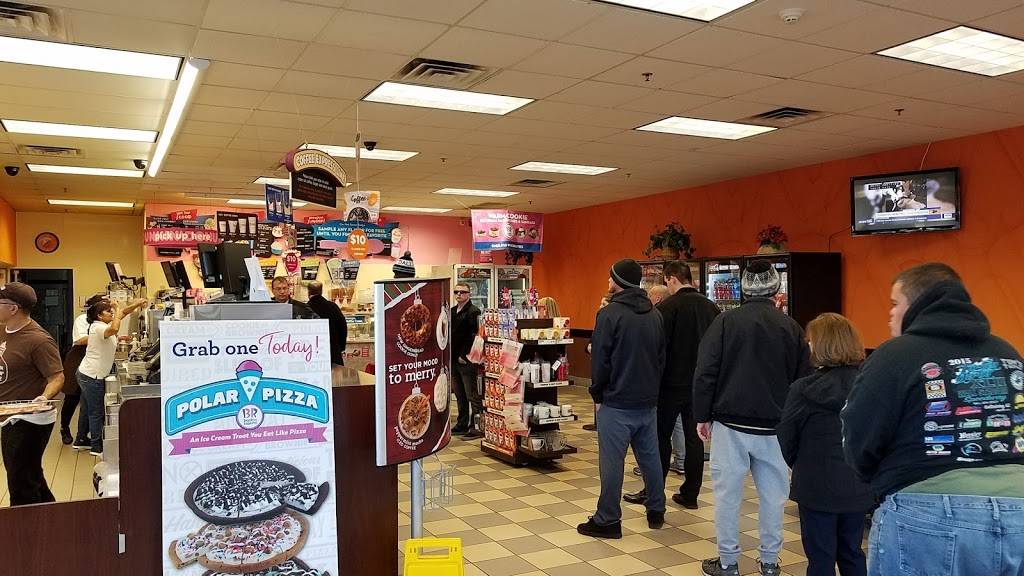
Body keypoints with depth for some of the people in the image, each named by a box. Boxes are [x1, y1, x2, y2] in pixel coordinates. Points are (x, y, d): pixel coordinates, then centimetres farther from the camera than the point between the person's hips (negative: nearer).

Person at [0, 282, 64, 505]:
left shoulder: (38, 340, -20)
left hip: (30, 420, -10)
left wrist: (44, 397, -39)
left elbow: (57, 378, -22)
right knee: (31, 476, 21)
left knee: (21, 486, -3)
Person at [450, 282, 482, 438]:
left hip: (467, 360, -8)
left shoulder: (473, 312, -9)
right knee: (460, 395, 15)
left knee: (472, 395, -5)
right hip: (453, 359, 8)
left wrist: (464, 355, -17)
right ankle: (462, 424, 24)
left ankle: (477, 427, -3)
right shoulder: (451, 312, 16)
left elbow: (474, 336, -16)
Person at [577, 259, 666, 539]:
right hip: (648, 401, 7)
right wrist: (651, 387, 17)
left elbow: (600, 359, -13)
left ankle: (607, 521, 6)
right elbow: (661, 356, 13)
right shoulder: (654, 314, 8)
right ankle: (656, 511, 27)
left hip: (617, 403, -7)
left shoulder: (610, 313, -13)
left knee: (612, 461, 0)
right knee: (650, 457, 16)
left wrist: (597, 393, -1)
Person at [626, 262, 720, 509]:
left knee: (661, 436, 5)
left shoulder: (667, 307, -13)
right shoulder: (711, 307, 6)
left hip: (672, 383, -5)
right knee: (694, 437, 10)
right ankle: (690, 493, 16)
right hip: (701, 384, 5)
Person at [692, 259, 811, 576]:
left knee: (728, 494, 7)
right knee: (772, 496, 13)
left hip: (731, 423, -2)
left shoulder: (725, 321, -5)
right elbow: (804, 380, 7)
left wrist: (702, 416, 1)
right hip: (775, 427, 2)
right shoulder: (791, 327, 2)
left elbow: (705, 372, -8)